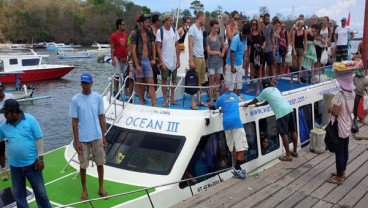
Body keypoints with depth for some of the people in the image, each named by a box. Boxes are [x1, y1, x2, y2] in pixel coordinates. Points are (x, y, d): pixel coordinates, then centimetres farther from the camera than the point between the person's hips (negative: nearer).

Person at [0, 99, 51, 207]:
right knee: (18, 194, 16)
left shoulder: (30, 120, -12)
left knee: (40, 191, 9)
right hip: (15, 166, 4)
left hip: (31, 163, -3)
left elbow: (39, 139, -10)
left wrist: (40, 158, -12)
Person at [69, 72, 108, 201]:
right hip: (82, 139, -2)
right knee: (83, 165, 9)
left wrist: (103, 136, 5)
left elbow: (101, 117, 5)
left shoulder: (98, 97, -2)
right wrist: (76, 141, -7)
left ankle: (101, 188, 29)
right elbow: (74, 121, -5)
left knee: (100, 163, 12)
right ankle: (84, 191, 27)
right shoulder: (75, 100, -8)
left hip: (97, 137, 2)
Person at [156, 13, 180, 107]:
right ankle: (165, 100, 10)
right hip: (165, 61, -4)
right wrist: (161, 62, -14)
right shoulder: (160, 31, -8)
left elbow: (177, 46, 8)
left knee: (174, 79, 9)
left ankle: (172, 99, 20)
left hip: (174, 61, 4)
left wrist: (178, 59, 2)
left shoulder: (174, 31, 4)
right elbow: (158, 48, -9)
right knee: (164, 80, 3)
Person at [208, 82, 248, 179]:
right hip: (236, 121, -2)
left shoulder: (220, 98, 15)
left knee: (233, 147, 11)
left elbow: (215, 107, 32)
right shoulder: (235, 96, 20)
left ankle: (237, 168, 14)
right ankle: (237, 168, -17)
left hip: (226, 123, 2)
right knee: (242, 146, -4)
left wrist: (210, 106, 55)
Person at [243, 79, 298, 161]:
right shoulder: (275, 89, 28)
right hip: (289, 109, 8)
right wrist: (259, 105, 49)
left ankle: (288, 156, 0)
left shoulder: (265, 91, 9)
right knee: (293, 131, 15)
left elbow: (256, 100, 22)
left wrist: (247, 104, 38)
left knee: (284, 134, -3)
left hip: (281, 112, -8)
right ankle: (295, 151, 28)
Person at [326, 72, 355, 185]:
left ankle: (339, 177, 11)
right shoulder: (352, 93, 1)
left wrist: (330, 109, -5)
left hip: (339, 128, -8)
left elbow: (335, 113, -23)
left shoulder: (339, 95, -25)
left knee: (339, 152, 2)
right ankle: (342, 172, 33)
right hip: (347, 127, 8)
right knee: (345, 151, 19)